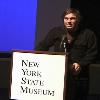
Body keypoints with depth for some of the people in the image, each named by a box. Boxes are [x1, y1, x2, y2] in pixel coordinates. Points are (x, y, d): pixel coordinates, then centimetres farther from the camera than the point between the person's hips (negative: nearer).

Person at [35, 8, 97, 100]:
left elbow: (92, 53, 0)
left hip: (79, 76, -1)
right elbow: (43, 46, 9)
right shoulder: (56, 32, 7)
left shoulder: (88, 34, 2)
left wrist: (81, 64, -14)